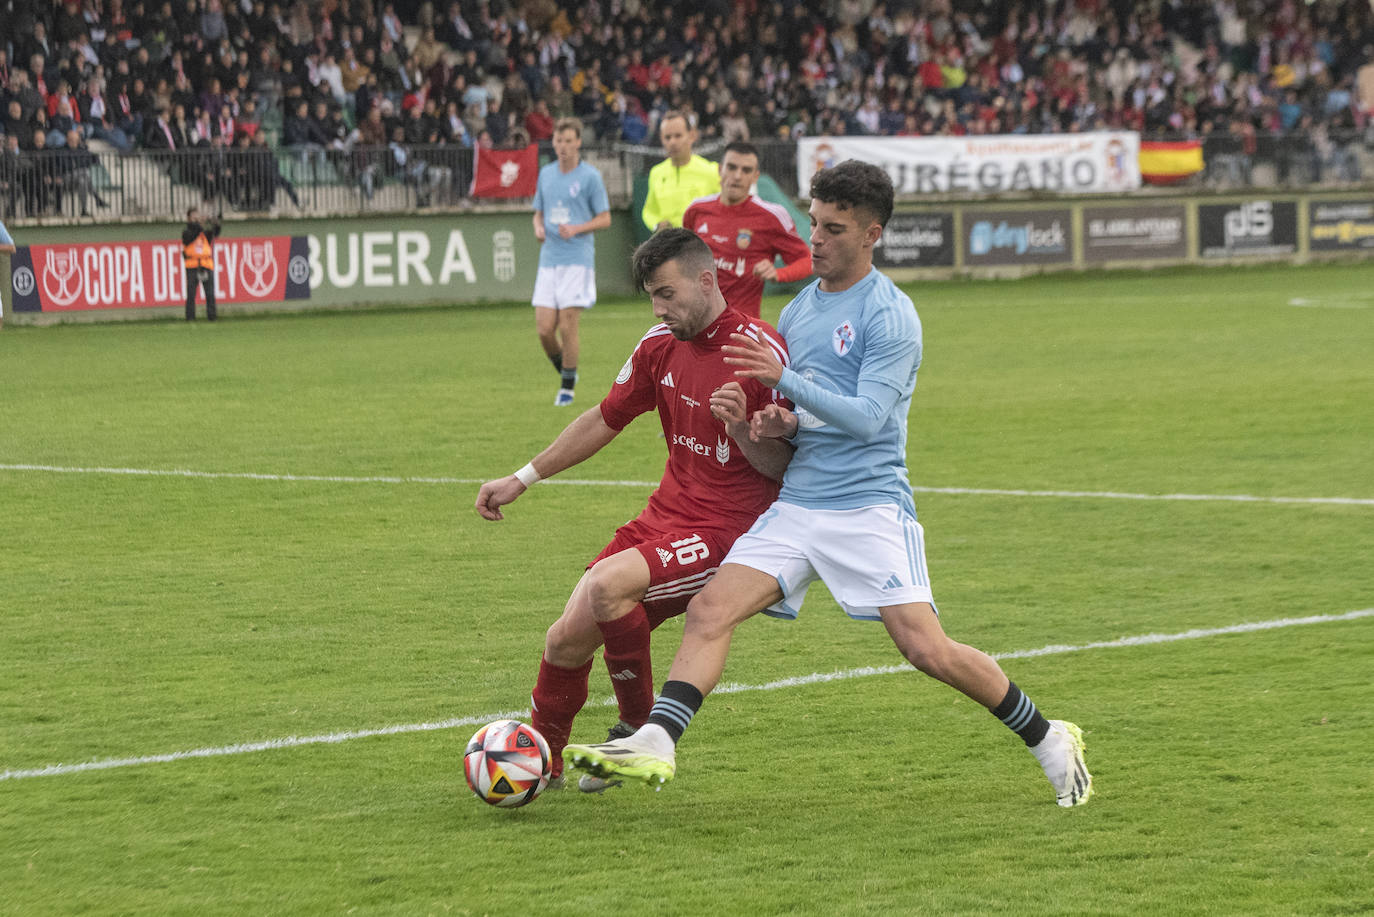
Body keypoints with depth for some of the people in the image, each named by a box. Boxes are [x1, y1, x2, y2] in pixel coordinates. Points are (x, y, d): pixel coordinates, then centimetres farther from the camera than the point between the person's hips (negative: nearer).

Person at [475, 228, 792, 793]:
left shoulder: (760, 352, -14)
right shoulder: (662, 345, 6)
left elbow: (782, 467, -10)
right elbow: (604, 421, 18)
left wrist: (741, 428, -30)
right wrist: (522, 479, 19)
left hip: (722, 534, -7)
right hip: (663, 520, 7)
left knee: (608, 584, -30)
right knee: (567, 640, -2)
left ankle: (638, 726, -11)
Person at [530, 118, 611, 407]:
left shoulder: (590, 176, -3)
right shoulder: (546, 174, 13)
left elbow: (605, 219, 0)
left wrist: (576, 228, -15)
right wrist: (538, 228, 1)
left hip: (577, 260, -5)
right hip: (548, 260, 5)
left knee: (568, 327, -8)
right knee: (544, 329, -3)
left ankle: (567, 387, 7)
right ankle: (565, 371, 22)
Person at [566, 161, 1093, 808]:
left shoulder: (890, 316, -8)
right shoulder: (798, 309, 15)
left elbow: (867, 417, -16)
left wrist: (784, 378, -22)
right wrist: (779, 424, 3)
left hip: (870, 504, -7)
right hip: (797, 504, 7)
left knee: (926, 648, -13)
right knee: (709, 610, -13)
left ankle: (1047, 739, 5)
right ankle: (656, 743, -22)